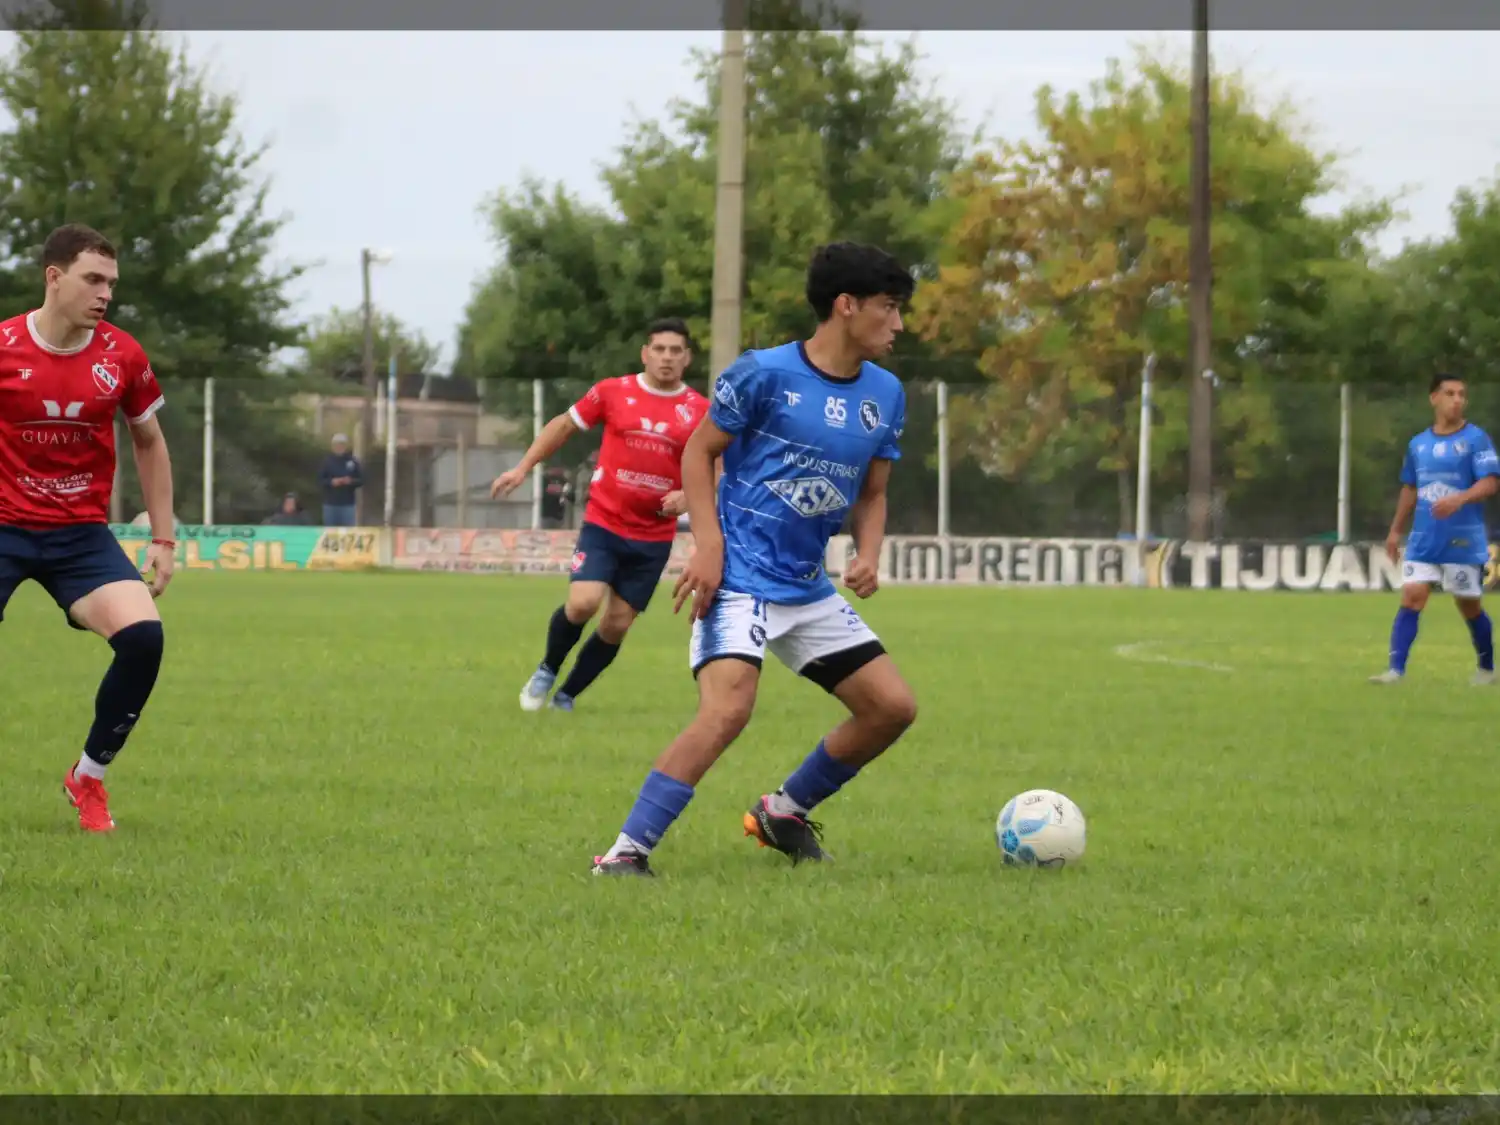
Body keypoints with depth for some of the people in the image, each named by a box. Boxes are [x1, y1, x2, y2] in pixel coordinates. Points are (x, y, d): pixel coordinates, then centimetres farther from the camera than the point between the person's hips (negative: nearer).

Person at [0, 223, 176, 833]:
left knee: (142, 635, -19)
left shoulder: (123, 357, -2)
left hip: (83, 532, 2)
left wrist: (163, 539, 11)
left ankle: (88, 776, 1)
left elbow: (149, 442, 13)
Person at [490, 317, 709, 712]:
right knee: (582, 603, -19)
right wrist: (523, 468, 8)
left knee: (616, 626, 5)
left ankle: (566, 695, 25)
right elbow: (564, 425, 11)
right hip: (604, 524, -2)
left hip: (654, 537, 2)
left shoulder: (700, 412, -1)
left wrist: (687, 495, -11)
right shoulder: (613, 392, -2)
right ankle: (547, 671, 9)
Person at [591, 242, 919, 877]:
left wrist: (867, 557, -2)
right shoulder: (764, 374, -11)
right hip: (740, 580, -7)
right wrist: (709, 546, -14)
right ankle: (626, 852, -22)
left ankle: (785, 811, 25)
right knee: (728, 710, -27)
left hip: (809, 589, 7)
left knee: (893, 707, 6)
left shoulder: (886, 395, 8)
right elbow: (699, 451, -3)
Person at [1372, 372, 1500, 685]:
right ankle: (1396, 670, -13)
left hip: (1464, 541, -4)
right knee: (1411, 598, -8)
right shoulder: (1418, 444, 11)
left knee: (1469, 606, 6)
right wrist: (1396, 531, 20)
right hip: (1423, 540, 4)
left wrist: (1459, 499, -30)